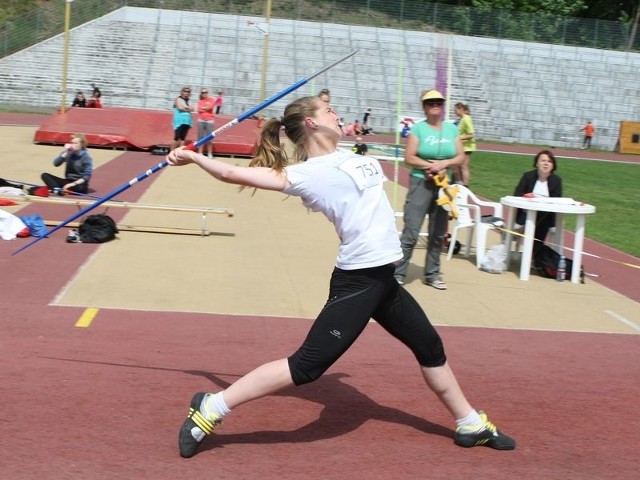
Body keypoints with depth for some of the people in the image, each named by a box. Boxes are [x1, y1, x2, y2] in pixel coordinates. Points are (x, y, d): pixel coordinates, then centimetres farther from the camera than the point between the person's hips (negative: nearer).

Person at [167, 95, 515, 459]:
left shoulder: (347, 156, 11)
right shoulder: (307, 173, -12)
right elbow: (235, 174, -10)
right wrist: (193, 157, 2)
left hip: (382, 278, 9)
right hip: (357, 282, -9)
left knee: (430, 345, 20)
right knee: (307, 366, -13)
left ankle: (471, 425, 39)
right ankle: (211, 409, -5)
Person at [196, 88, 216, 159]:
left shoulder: (211, 100, 2)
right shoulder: (200, 101, 9)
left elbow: (210, 107, -14)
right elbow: (199, 110, -4)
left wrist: (203, 108, 0)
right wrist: (206, 109, -10)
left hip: (209, 121, -3)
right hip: (201, 121, 3)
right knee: (200, 137, 4)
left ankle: (210, 153, 2)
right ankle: (200, 153, 9)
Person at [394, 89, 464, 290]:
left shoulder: (452, 129, 8)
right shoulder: (418, 128, -4)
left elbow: (460, 157, 5)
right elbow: (409, 158, -10)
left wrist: (444, 164, -13)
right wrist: (431, 165, -19)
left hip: (444, 185, 5)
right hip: (421, 183, -5)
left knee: (438, 234, 11)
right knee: (411, 232, -9)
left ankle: (432, 274, 22)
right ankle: (397, 274, -3)